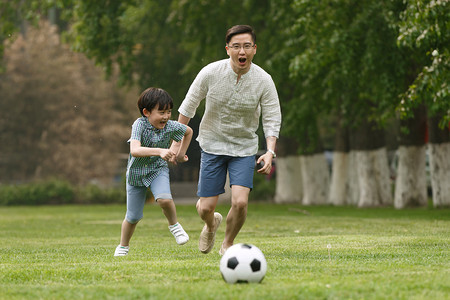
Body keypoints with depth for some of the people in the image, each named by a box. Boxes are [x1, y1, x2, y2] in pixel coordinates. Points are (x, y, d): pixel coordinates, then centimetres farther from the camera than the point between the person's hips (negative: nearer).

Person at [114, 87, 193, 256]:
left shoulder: (171, 126, -16)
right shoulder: (140, 124, -26)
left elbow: (188, 131, 9)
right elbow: (135, 150, -43)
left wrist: (181, 153, 8)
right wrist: (159, 151, -53)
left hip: (158, 169, 1)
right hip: (137, 171, -1)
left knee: (164, 199, -30)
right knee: (133, 217, 8)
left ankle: (174, 225, 0)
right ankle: (123, 246, 34)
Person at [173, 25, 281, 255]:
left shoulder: (263, 80, -14)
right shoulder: (210, 73, -14)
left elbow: (272, 120, -8)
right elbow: (188, 107, -1)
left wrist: (270, 152, -23)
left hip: (244, 148, 0)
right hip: (212, 145, 0)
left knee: (240, 202, -18)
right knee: (206, 208, -3)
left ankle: (228, 243, 12)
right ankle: (211, 224, 36)